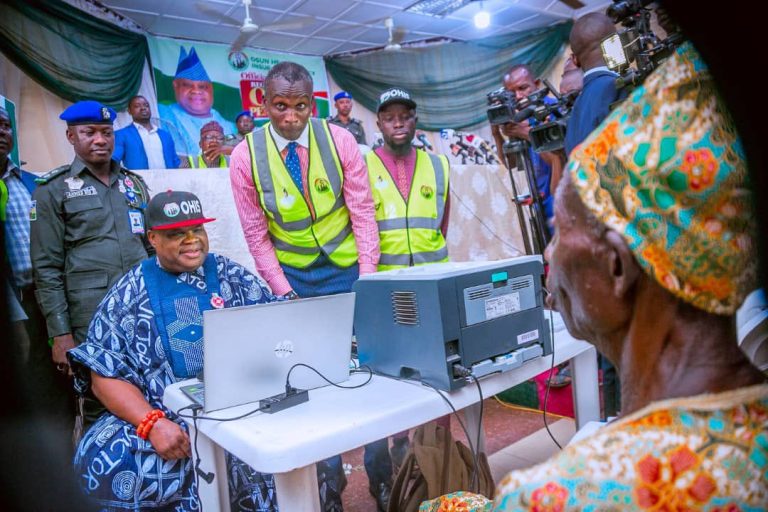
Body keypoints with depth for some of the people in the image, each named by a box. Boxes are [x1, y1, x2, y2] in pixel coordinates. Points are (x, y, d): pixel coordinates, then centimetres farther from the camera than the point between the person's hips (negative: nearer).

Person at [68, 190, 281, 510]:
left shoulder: (232, 276, 10)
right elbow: (105, 376, 0)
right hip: (165, 416, 0)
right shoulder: (129, 294, 5)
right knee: (106, 464, -27)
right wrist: (153, 423, -17)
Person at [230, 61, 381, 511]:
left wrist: (367, 279, -10)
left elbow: (363, 212, -5)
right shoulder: (246, 156, -7)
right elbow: (257, 234, -3)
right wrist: (284, 293, -7)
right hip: (295, 279, 0)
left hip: (349, 271, 0)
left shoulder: (339, 140, -7)